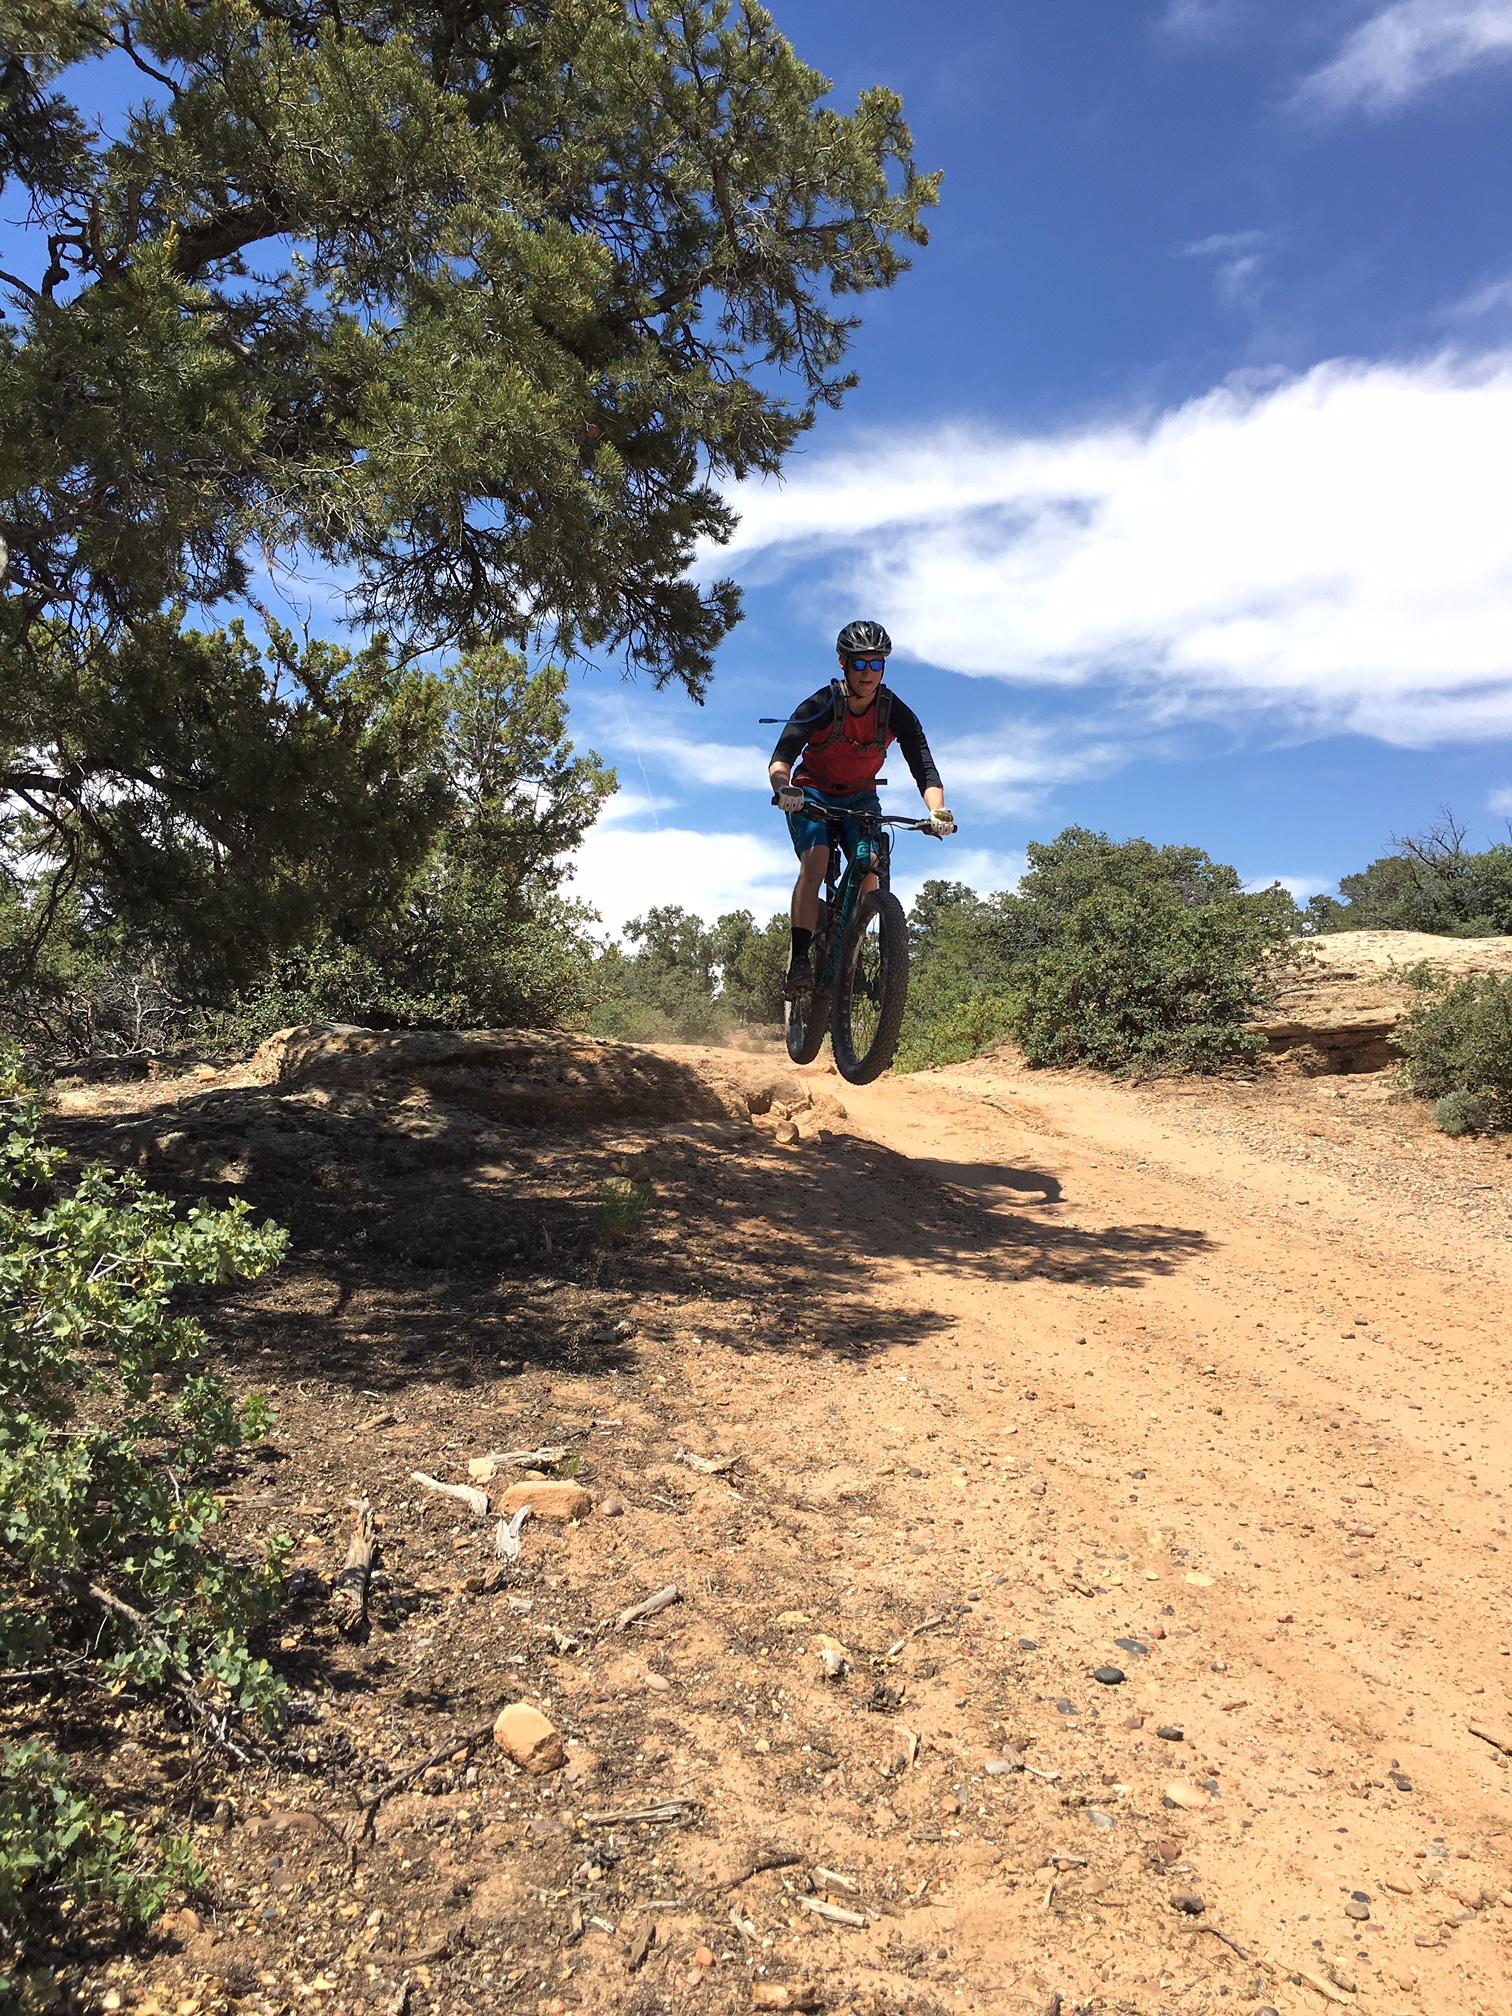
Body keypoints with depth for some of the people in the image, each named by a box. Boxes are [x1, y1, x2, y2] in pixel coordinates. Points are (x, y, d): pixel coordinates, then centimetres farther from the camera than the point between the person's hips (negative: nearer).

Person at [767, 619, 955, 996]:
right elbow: (781, 757, -33)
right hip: (812, 794, -3)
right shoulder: (822, 704, -23)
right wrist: (784, 790, -55)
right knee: (814, 864, -27)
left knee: (869, 871, -19)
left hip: (860, 798, 3)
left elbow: (924, 768, -22)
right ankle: (799, 962, -30)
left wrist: (938, 811, -41)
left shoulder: (897, 713, -16)